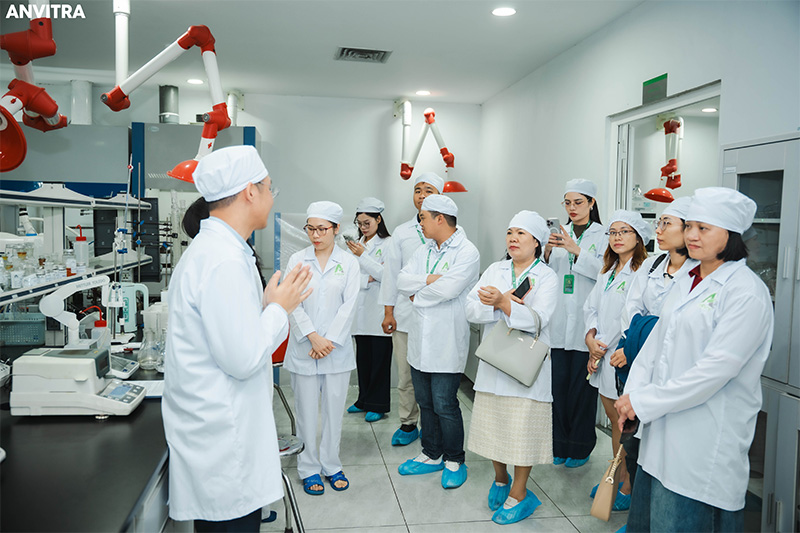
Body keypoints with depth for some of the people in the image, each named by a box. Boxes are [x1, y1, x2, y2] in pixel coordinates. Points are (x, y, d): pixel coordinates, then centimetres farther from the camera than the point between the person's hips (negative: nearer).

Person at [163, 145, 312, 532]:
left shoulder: (214, 248, 11)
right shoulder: (224, 262, -23)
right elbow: (244, 359, -23)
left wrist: (269, 303, 10)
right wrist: (278, 307, -10)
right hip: (221, 442, -10)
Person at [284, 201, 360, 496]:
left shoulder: (349, 262, 2)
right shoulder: (297, 260, 2)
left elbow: (349, 304, -3)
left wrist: (329, 341, -11)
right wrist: (313, 336, -15)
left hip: (337, 348, 0)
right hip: (303, 348, 0)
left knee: (334, 408, 9)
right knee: (307, 410, 7)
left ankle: (331, 466, 25)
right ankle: (309, 469, 21)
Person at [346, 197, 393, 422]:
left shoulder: (388, 243, -4)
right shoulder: (357, 244, 12)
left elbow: (386, 275, -12)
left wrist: (363, 256, -13)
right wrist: (368, 278, -9)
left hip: (379, 309, -5)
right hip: (361, 309, 5)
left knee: (380, 358, 1)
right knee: (362, 357, 12)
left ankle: (378, 405, 12)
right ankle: (364, 400, 24)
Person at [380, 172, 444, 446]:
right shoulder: (402, 232, 11)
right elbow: (391, 272, 11)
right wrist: (388, 312, 6)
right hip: (405, 314, 3)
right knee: (405, 374, 9)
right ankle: (408, 424, 24)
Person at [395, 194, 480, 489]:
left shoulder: (467, 252, -11)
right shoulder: (423, 251, 12)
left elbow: (448, 289, -24)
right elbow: (402, 280, 1)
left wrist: (416, 295, -9)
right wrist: (429, 280, -16)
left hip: (447, 342, -7)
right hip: (420, 340, 7)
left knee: (445, 405, -1)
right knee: (425, 402, 16)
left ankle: (454, 461, 19)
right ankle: (432, 456, 31)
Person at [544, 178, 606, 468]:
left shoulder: (603, 236, 1)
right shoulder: (560, 235, 13)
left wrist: (576, 250, -21)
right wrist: (548, 252, -11)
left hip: (587, 322, -4)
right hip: (559, 322, 4)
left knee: (582, 385, 3)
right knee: (559, 382, 6)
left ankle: (580, 447, 18)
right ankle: (560, 444, 21)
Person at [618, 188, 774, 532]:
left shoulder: (747, 292, -13)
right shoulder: (687, 282, 12)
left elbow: (715, 369, -21)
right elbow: (656, 340, 10)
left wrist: (644, 401, -17)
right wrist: (632, 393, -4)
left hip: (705, 444, -7)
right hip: (662, 433, 7)